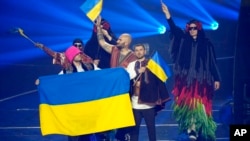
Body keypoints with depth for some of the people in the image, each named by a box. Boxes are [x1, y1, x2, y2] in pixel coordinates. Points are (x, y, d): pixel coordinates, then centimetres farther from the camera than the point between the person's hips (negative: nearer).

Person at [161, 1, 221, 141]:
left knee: (198, 104, -8)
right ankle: (191, 128, 1)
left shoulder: (206, 44, 7)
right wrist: (168, 15, -18)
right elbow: (174, 29, -3)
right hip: (186, 78, 2)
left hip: (202, 79, -2)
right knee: (186, 103, -3)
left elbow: (213, 62, 6)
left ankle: (195, 129, -9)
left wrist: (217, 79, 0)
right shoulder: (184, 41, 11)